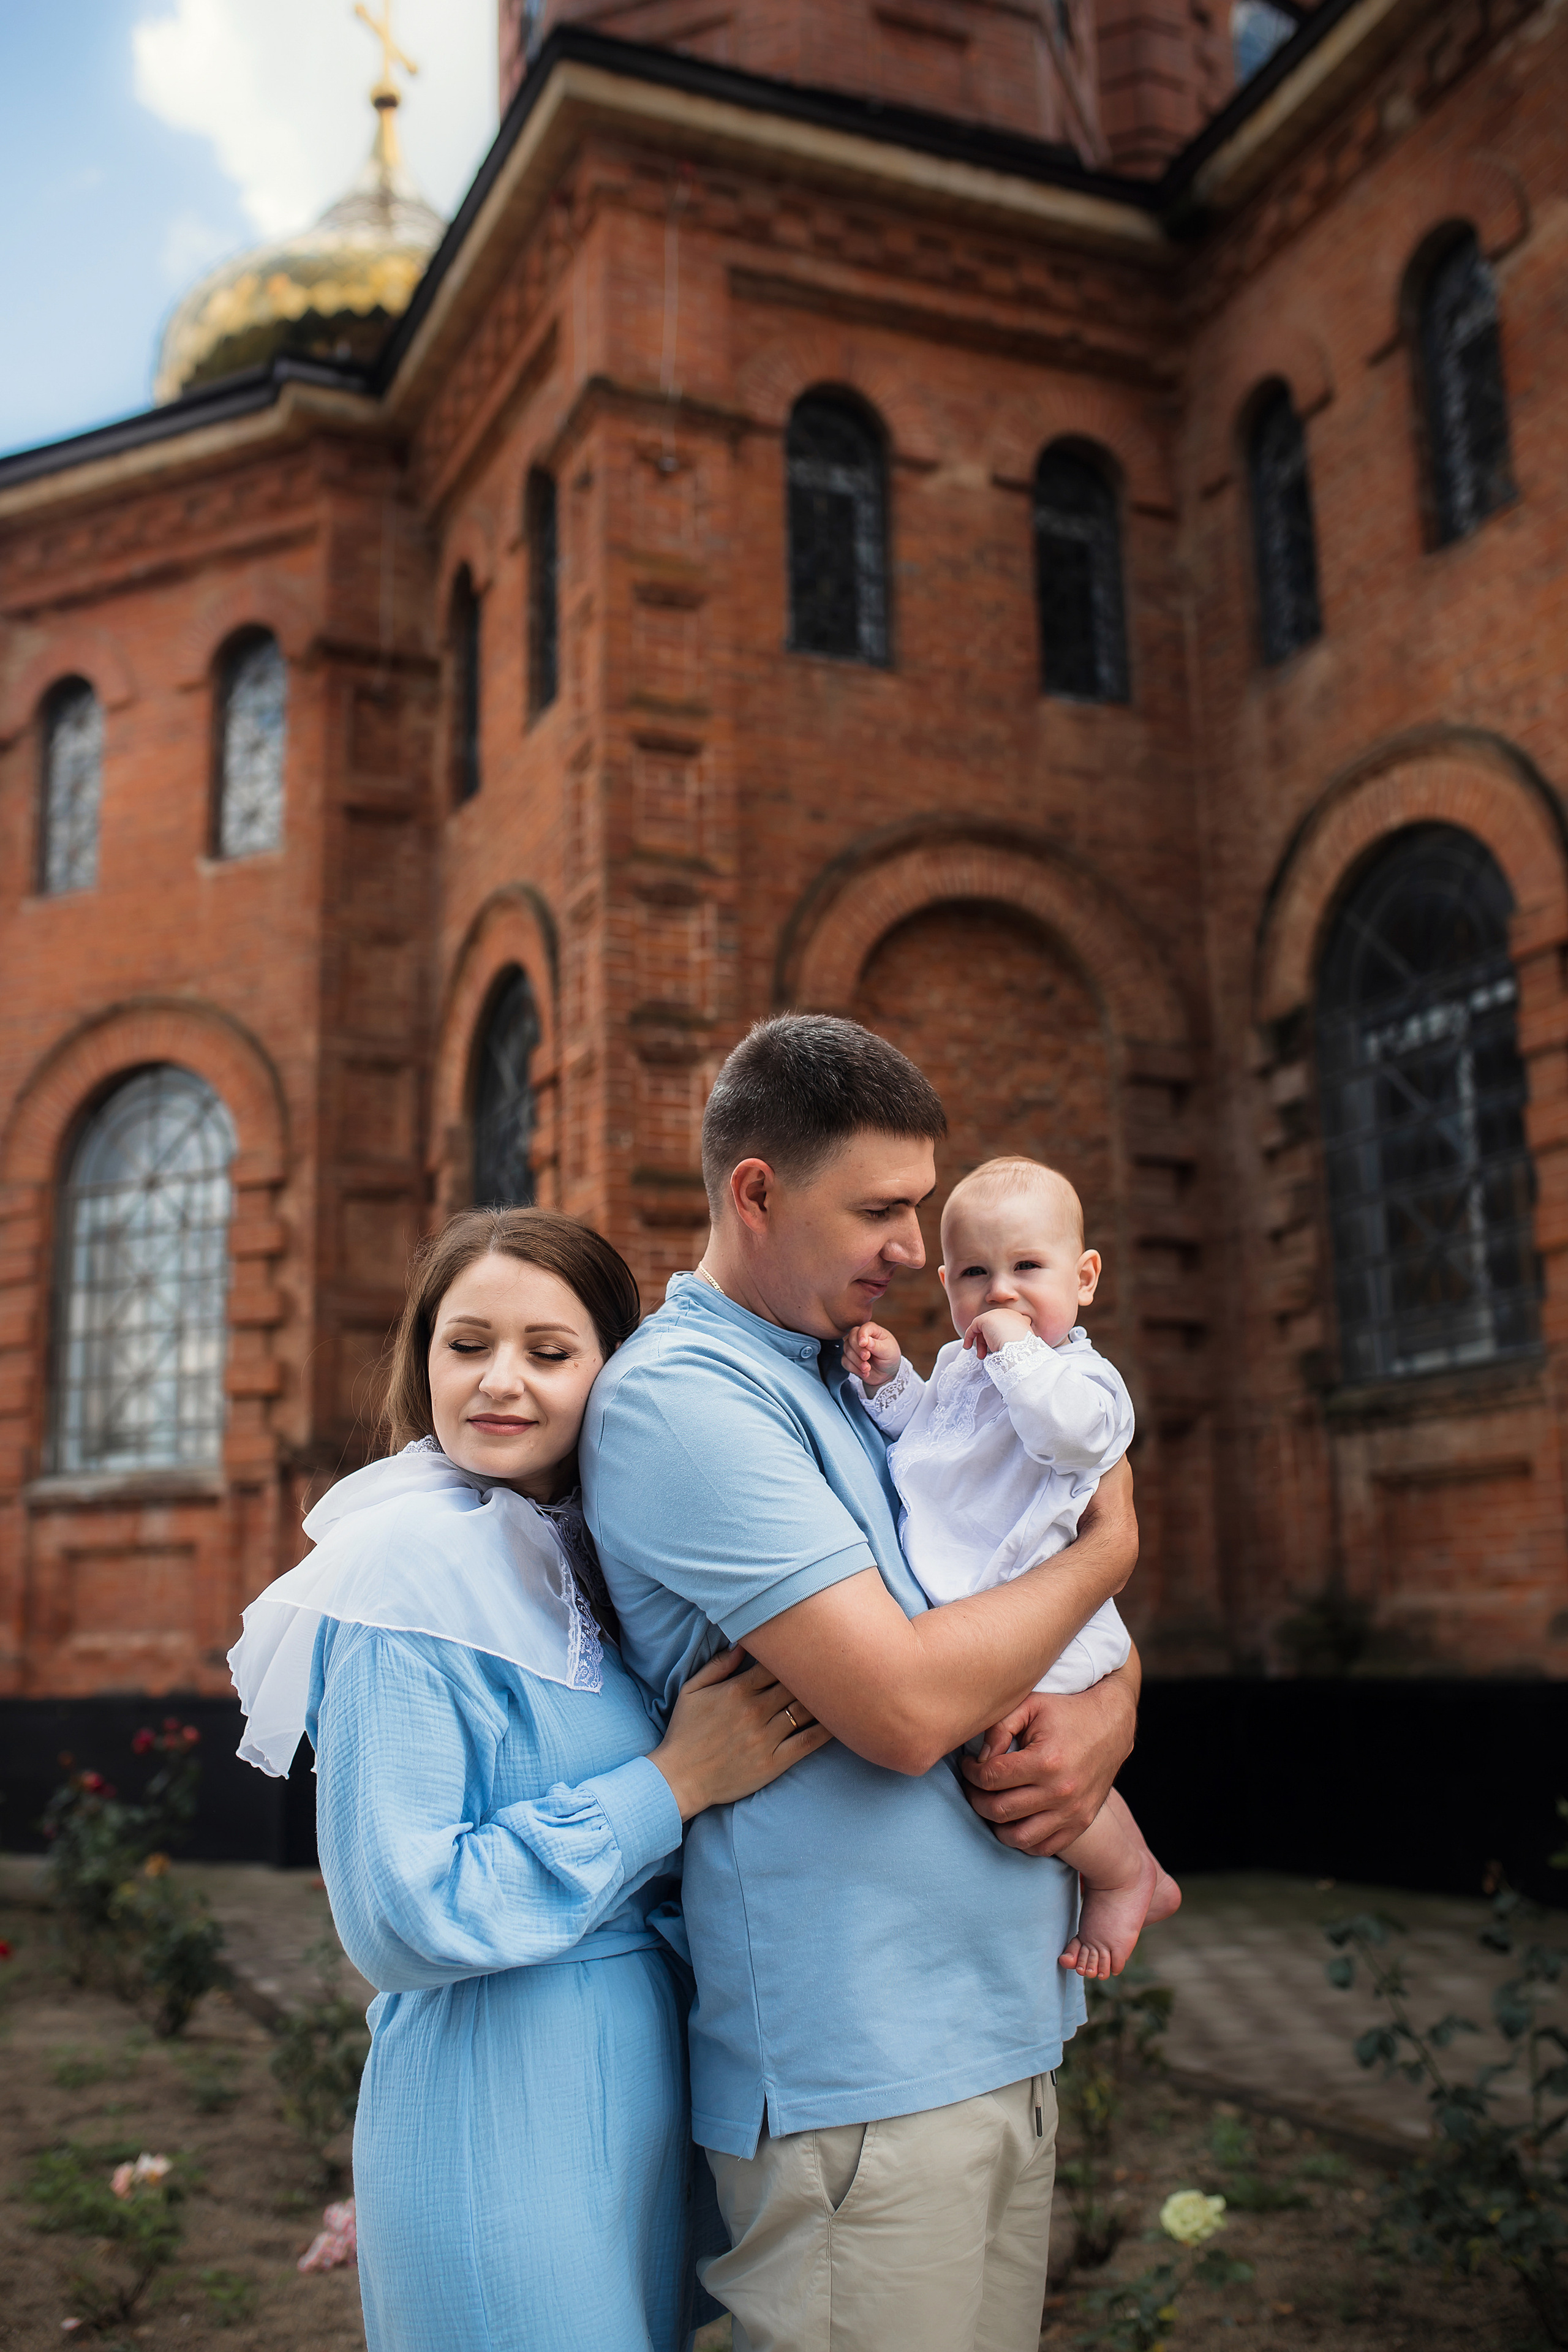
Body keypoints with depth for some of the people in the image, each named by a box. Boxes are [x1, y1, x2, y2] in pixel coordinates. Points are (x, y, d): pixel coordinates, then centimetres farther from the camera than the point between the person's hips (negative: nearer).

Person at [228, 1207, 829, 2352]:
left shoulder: (579, 1549, 6)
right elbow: (401, 1922, -21)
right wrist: (675, 1781, -21)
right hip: (500, 2102, -8)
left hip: (638, 2067, 8)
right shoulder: (412, 1568, -19)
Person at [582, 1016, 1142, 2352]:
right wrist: (1107, 1548, -8)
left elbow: (1081, 1627, 17)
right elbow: (904, 1705, -25)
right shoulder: (680, 1397, -17)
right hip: (859, 2080, -8)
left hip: (1005, 2039, 8)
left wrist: (1106, 1717, -7)